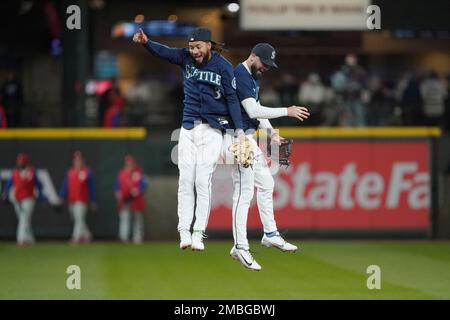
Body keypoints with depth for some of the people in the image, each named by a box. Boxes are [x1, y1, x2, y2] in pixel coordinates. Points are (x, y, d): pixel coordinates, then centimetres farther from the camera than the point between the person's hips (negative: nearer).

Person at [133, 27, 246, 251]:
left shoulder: (223, 66, -5)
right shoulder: (186, 58, 4)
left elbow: (231, 98, -7)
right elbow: (163, 52, -8)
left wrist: (239, 130, -14)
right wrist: (146, 42, -29)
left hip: (212, 131, -3)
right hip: (188, 128, 3)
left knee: (202, 182, -8)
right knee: (185, 180, -2)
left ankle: (198, 234, -6)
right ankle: (184, 232, -3)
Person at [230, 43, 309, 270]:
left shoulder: (253, 77, 16)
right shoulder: (240, 76, -17)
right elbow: (253, 111, -25)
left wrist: (272, 133, 8)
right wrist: (286, 112, -19)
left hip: (249, 138, 11)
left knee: (266, 184, 18)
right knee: (244, 192, -11)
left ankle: (270, 234, 29)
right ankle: (240, 247, -10)